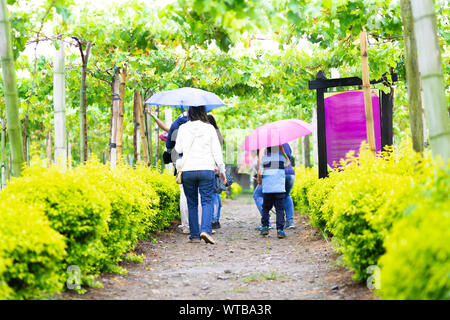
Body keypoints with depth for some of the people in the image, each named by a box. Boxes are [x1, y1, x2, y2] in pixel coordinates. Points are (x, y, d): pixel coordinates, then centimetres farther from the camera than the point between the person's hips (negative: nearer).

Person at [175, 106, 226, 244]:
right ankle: (205, 230, -18)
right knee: (207, 201, 2)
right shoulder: (209, 128, 1)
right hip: (206, 169, -1)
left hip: (188, 170, 1)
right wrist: (222, 169, 7)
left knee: (192, 203, 9)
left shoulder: (183, 128, 1)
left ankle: (194, 235, 9)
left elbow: (178, 149, 5)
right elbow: (216, 150, 1)